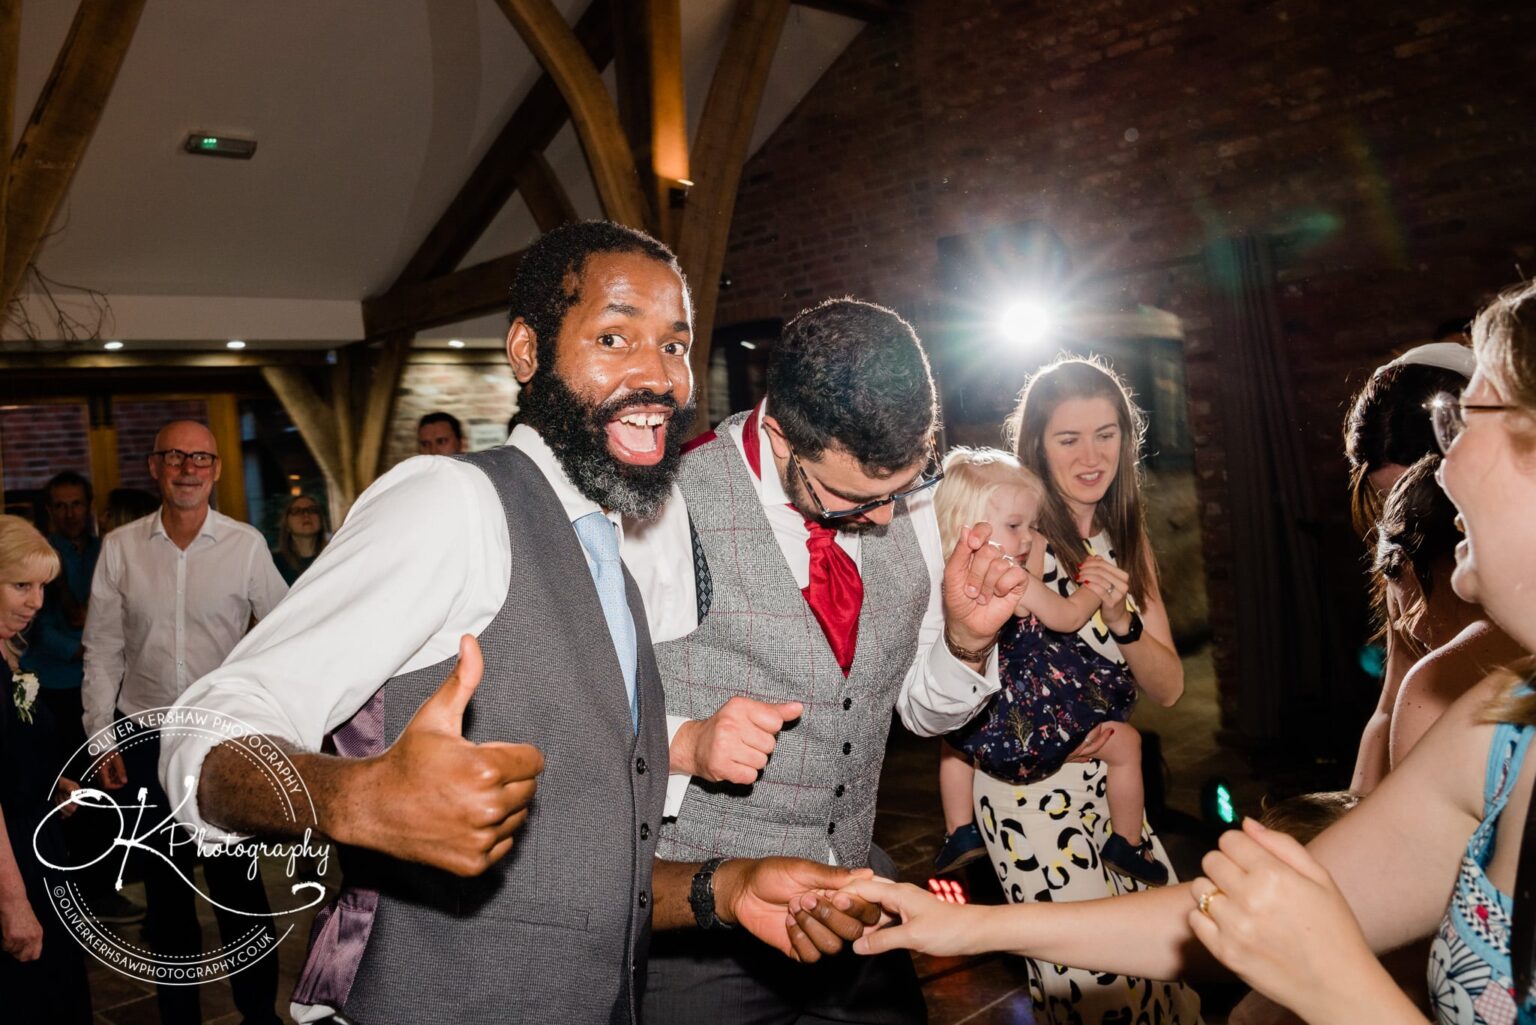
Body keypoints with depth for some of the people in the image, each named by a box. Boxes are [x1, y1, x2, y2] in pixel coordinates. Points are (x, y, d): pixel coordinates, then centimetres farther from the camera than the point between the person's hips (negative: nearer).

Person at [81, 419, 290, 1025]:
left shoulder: (246, 545, -7)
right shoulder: (120, 548, -1)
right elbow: (102, 650, 4)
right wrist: (101, 737, 2)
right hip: (145, 739, 2)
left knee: (236, 882, 5)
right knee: (164, 886, 15)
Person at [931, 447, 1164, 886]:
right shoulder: (1019, 584, -22)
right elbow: (1069, 618, -5)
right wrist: (1096, 583, 14)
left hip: (976, 730, 6)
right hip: (1035, 723, -6)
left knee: (952, 744, 40)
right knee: (1125, 741, 15)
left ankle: (960, 833, 40)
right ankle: (1126, 846, 27)